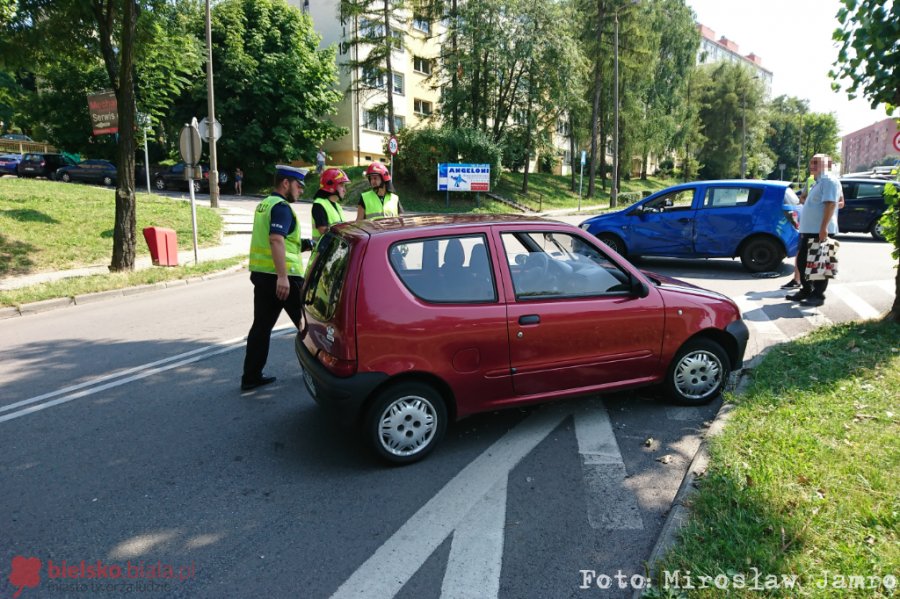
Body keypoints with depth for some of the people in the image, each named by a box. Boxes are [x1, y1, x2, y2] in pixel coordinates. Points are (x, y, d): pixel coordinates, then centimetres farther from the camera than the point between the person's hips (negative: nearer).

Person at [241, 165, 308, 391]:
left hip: (260, 273, 9)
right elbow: (276, 240, -26)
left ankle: (251, 377, 11)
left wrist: (299, 243, 27)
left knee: (261, 326, 9)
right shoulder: (281, 207, -13)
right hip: (283, 277, -9)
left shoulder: (264, 204, 17)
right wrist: (283, 276, -31)